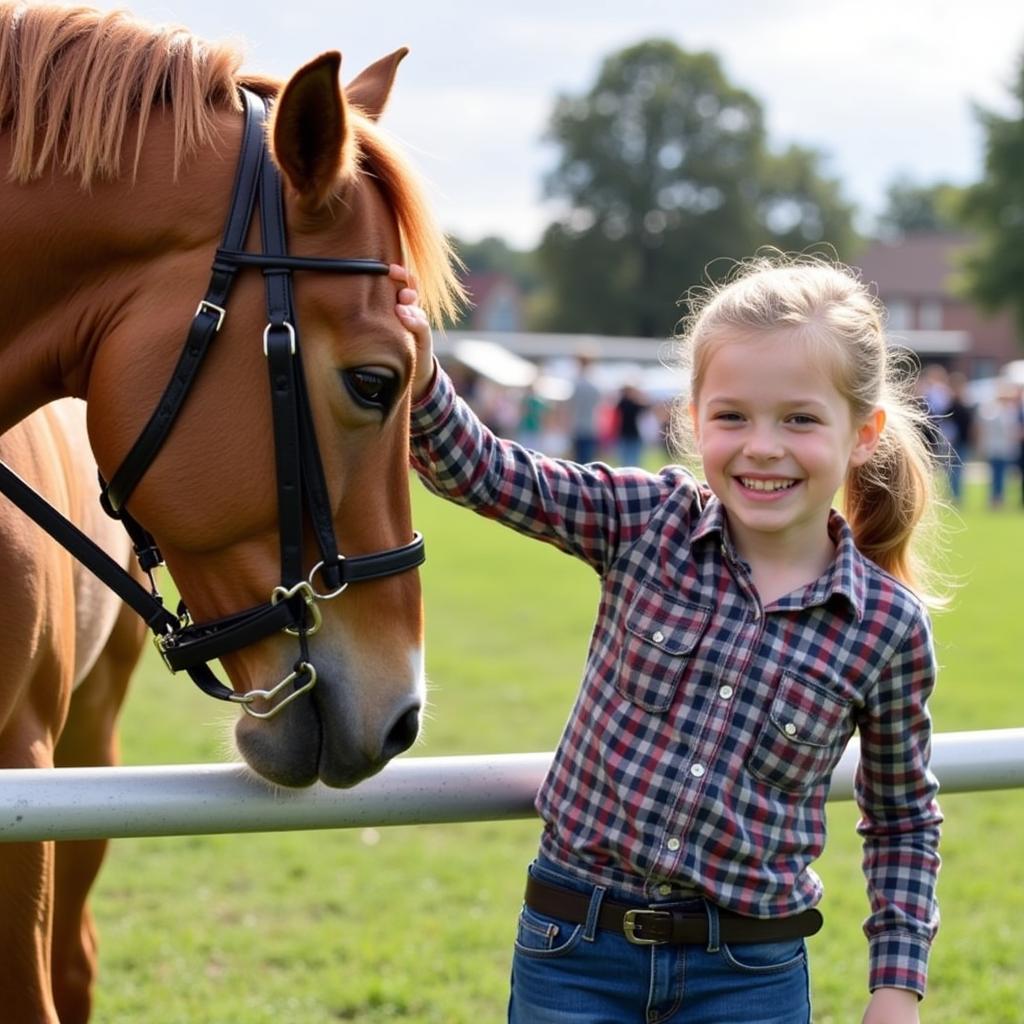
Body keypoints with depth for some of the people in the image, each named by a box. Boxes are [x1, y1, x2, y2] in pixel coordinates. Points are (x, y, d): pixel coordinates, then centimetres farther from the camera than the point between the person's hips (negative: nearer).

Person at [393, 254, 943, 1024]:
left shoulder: (890, 625, -6)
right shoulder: (649, 524, -5)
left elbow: (904, 816, 7)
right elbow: (478, 471, -11)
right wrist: (419, 375, -30)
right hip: (575, 956, 1)